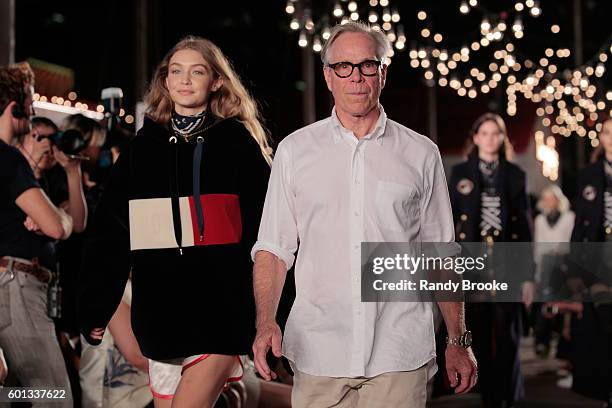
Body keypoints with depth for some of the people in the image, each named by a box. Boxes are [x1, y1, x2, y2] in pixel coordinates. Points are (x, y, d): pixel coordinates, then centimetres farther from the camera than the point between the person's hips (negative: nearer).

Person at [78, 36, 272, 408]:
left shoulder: (238, 142, 3)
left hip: (220, 310, -3)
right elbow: (109, 232, 11)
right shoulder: (145, 144, 11)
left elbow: (263, 230, 1)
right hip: (161, 309, 3)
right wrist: (95, 307, 6)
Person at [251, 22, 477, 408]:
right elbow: (273, 248, 6)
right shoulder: (294, 150, 7)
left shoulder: (420, 154, 6)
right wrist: (266, 323, -9)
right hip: (318, 353, 1)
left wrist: (459, 340, 8)